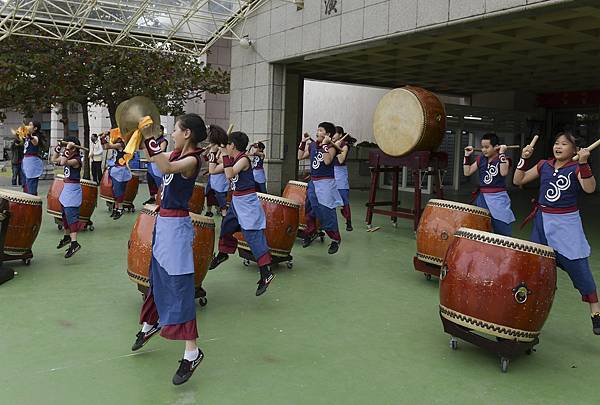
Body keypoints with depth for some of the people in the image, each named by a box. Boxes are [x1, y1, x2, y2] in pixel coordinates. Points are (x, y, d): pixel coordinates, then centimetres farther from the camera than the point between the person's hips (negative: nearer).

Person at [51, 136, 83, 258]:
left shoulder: (76, 160, -17)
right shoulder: (68, 158, 10)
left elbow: (63, 162, -33)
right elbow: (54, 160, 21)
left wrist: (67, 149, -29)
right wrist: (58, 148, 9)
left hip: (73, 190, -10)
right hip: (67, 189, 10)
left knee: (71, 214, -18)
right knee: (65, 214, 21)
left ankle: (74, 243, -24)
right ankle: (67, 237, 39)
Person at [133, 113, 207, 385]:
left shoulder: (192, 160, -18)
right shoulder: (177, 154, 8)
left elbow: (166, 167, -37)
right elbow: (154, 158, 24)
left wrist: (150, 138, -31)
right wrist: (142, 135, 14)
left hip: (176, 226, -9)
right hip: (163, 222, 9)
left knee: (179, 286, -10)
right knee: (157, 277, 24)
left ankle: (192, 351, -5)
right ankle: (150, 324, 46)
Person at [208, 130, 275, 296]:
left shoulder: (244, 159, -16)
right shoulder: (231, 160, 8)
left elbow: (230, 174, -31)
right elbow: (212, 170, 15)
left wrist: (224, 154, -27)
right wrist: (213, 153, 9)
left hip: (247, 202, -9)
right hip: (236, 201, 9)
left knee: (253, 235, -13)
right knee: (226, 227, 23)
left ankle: (266, 273, -13)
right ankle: (223, 254, 49)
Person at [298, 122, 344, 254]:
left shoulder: (331, 147, -9)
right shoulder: (312, 145, 9)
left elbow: (327, 161, -25)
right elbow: (300, 157, 13)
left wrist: (324, 144, -23)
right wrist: (303, 142, 5)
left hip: (326, 183, -7)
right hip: (313, 182, 7)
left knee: (327, 212, -8)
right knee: (310, 209, 16)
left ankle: (336, 239, 4)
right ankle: (311, 233, 35)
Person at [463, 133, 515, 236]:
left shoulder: (503, 159, -6)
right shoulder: (481, 159, 8)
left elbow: (504, 172, -26)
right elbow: (467, 172, 6)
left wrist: (501, 153, -24)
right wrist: (467, 155, 1)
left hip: (498, 199, -5)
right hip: (482, 197, 5)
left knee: (503, 233, -3)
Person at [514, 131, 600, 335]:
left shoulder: (576, 168, -6)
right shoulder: (544, 165, 6)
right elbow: (518, 180, 4)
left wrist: (583, 163, -32)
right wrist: (524, 158, -6)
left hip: (567, 223, -4)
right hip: (542, 221, 4)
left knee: (578, 267, -5)